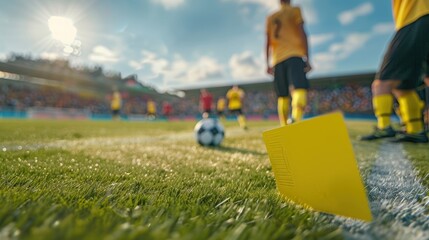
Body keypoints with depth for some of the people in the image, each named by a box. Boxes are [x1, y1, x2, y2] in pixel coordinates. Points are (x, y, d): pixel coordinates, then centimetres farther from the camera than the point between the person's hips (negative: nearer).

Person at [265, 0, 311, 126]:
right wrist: (307, 59, -3)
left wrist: (268, 64, 20)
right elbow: (302, 34, 1)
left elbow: (268, 42, 18)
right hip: (295, 55, -4)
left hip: (277, 59, 4)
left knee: (282, 96, 6)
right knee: (299, 89, -21)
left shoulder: (270, 18, 22)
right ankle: (295, 119, -46)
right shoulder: (295, 10, 12)